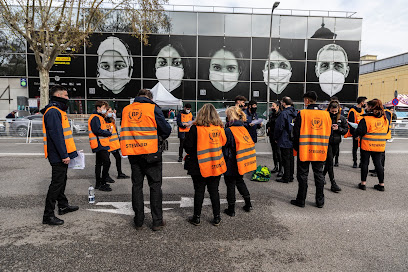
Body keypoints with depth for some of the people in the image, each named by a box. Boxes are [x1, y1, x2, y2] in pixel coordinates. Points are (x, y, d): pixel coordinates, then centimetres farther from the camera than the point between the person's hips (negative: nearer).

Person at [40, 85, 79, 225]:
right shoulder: (53, 111, -16)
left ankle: (63, 205, 34)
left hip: (62, 155, 11)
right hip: (58, 156, -11)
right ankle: (48, 215, 2)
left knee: (61, 181, 20)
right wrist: (64, 155, -25)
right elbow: (56, 135, -24)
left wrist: (68, 153, 21)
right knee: (57, 183, -5)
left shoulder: (59, 111, 17)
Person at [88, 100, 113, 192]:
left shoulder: (99, 117, 22)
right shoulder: (95, 117, -11)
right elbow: (97, 131, -22)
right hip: (100, 144, -11)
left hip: (101, 144, 11)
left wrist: (108, 129, 5)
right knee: (107, 162, -13)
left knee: (99, 163, 14)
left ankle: (98, 184, 21)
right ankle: (103, 184, -8)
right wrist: (109, 133, -12)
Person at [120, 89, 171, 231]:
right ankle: (157, 221, 10)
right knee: (155, 185, 6)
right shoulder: (153, 108, -5)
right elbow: (166, 129, -5)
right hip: (151, 153, -4)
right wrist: (160, 137, 13)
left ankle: (138, 221, 20)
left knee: (137, 185, 13)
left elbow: (126, 129, 15)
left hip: (133, 154, 4)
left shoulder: (126, 109, 9)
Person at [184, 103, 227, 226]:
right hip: (216, 165, 3)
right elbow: (223, 144, 8)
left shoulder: (196, 127, -12)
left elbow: (187, 146, -10)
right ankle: (217, 217, 20)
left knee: (199, 191, 9)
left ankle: (197, 217, 20)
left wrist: (192, 154, 9)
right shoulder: (219, 128, -2)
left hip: (200, 165, -3)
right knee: (214, 191, 13)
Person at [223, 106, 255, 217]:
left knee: (230, 185, 7)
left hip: (231, 165, -7)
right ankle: (248, 204, 31)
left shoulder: (228, 131, -19)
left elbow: (224, 147, -14)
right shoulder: (244, 129, 3)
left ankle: (231, 209, 18)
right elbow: (249, 143, 11)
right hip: (242, 164, 7)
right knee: (240, 181, 24)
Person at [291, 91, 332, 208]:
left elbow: (296, 132, -8)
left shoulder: (302, 113, -10)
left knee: (303, 175, 6)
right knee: (319, 174, 13)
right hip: (320, 151, 4)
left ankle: (301, 200, 14)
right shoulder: (326, 114, 4)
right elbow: (329, 132, 10)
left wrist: (296, 147, 3)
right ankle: (320, 201, 20)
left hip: (305, 150, -4)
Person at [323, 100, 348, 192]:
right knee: (330, 161, -7)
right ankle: (333, 183, -6)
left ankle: (322, 176, 35)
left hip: (336, 142, 4)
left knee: (329, 161, 14)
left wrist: (338, 128, -11)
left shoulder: (342, 118, 4)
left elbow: (346, 130, 6)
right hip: (326, 141, -4)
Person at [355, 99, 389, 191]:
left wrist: (356, 134, 3)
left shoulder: (366, 119, -16)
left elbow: (359, 131, -18)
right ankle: (381, 184, 17)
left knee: (365, 163, 6)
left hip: (367, 145, -5)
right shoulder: (385, 119, 5)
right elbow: (386, 131, 15)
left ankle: (363, 183, 12)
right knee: (378, 163, 13)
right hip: (380, 146, 5)